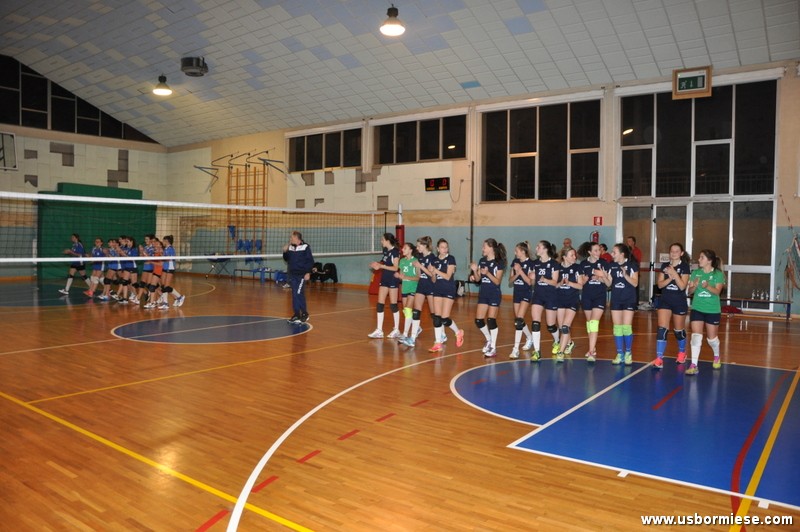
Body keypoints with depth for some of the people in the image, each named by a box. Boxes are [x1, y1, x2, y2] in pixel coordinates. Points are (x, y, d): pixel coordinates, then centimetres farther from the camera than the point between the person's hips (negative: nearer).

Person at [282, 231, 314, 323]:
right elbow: (287, 259, 18)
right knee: (295, 295, 8)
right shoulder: (290, 248, 10)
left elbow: (310, 261, -9)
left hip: (302, 275, -6)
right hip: (292, 274, 6)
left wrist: (308, 273, -14)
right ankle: (296, 314, 16)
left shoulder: (305, 247, -8)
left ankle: (304, 313, 3)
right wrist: (285, 252, 0)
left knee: (298, 294, -11)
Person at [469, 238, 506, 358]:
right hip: (483, 293, 6)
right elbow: (478, 279, 7)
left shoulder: (499, 263, -10)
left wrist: (487, 273, -28)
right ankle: (489, 340, 26)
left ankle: (493, 347, 6)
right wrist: (474, 271, -12)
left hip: (494, 294, -6)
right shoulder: (482, 261, 6)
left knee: (491, 320, -6)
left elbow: (497, 281, -13)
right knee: (478, 320, 3)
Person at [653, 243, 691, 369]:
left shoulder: (684, 267, -6)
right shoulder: (664, 266, 4)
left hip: (679, 302, -2)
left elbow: (683, 286, -14)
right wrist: (669, 278, -17)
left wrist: (674, 273, -22)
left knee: (679, 330, 12)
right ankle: (659, 359, -11)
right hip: (665, 300, 2)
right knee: (662, 329, -10)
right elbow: (660, 284, -1)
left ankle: (682, 353, 39)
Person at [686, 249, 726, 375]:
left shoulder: (718, 274, -5)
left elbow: (717, 291, -16)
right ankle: (694, 365, -12)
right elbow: (690, 291, 0)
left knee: (712, 338, 11)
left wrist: (707, 286, -35)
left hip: (713, 310, -1)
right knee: (696, 336, -11)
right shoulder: (695, 273, 3)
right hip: (697, 309, 2)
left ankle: (716, 357, 42)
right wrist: (694, 286, -21)